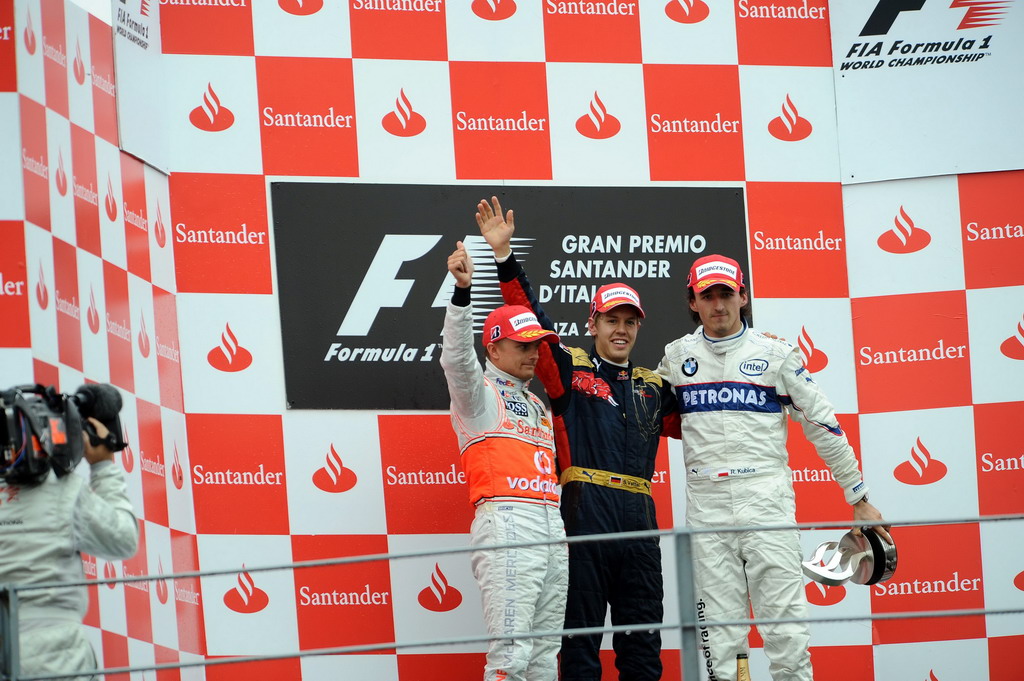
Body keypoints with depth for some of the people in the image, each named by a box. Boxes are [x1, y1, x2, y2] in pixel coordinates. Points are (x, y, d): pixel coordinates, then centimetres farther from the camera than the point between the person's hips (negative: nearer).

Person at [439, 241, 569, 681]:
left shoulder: (536, 405, 27)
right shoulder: (479, 393, 4)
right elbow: (457, 356, -16)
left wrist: (561, 529, 18)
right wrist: (462, 290, -29)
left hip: (552, 527, 8)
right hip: (506, 521, -8)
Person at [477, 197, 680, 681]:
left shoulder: (653, 389, 20)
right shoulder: (571, 370, 8)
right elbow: (532, 320, -1)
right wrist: (504, 256, -10)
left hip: (638, 514, 4)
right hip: (585, 509, -4)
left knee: (643, 642, 6)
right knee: (581, 630, -3)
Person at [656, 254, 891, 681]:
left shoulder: (776, 354, 3)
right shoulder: (676, 356, 10)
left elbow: (822, 425, 5)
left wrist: (859, 499, 5)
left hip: (767, 502, -2)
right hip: (706, 508, 2)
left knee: (785, 621, -7)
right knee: (716, 630, 1)